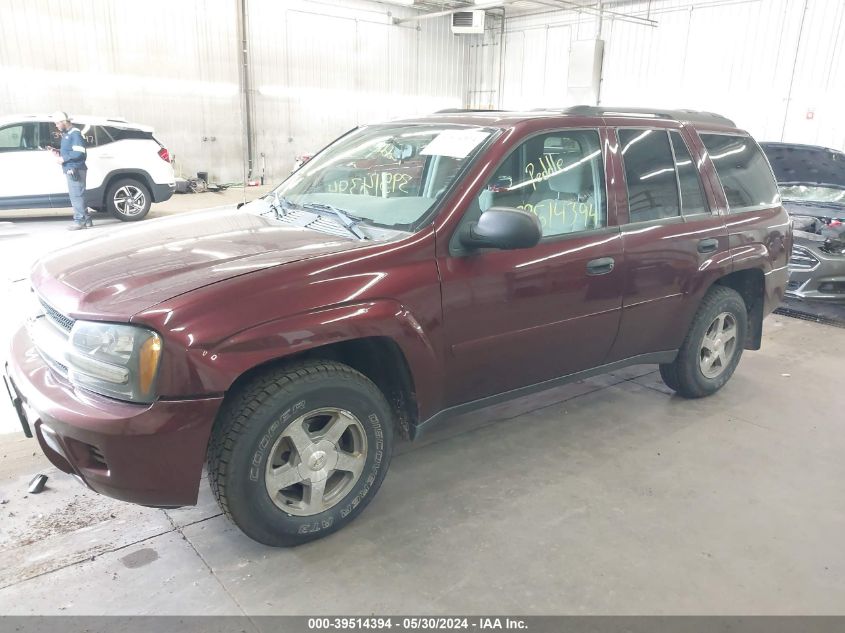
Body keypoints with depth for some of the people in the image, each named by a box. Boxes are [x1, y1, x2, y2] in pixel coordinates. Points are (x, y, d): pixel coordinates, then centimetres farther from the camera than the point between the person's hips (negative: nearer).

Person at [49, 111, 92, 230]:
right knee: (77, 196, 10)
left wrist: (63, 158, -15)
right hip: (70, 170, 10)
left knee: (77, 196, -9)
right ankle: (86, 220, 14)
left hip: (75, 170, -10)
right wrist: (58, 152, 9)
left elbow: (79, 153, -19)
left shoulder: (75, 134, -9)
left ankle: (80, 221, -8)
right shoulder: (66, 134, 21)